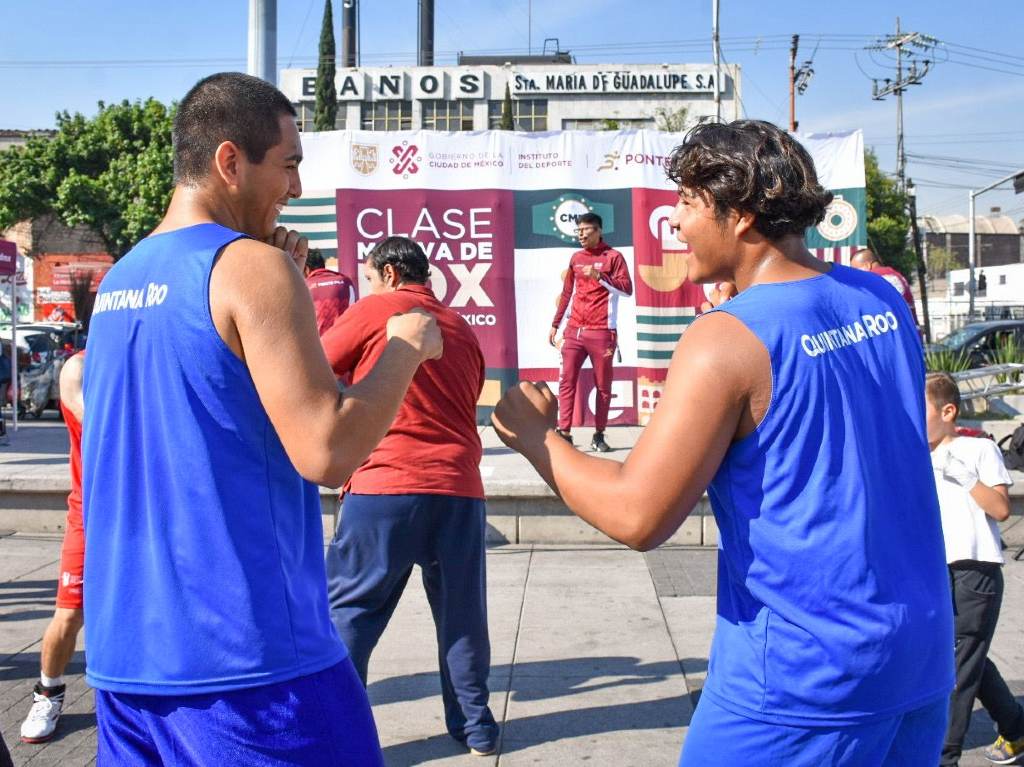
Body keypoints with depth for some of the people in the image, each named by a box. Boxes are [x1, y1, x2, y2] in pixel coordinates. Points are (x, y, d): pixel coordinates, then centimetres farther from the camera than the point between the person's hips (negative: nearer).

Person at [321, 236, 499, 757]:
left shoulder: (373, 311, 2)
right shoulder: (462, 329, 17)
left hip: (385, 485, -4)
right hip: (459, 488, 5)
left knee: (348, 612, 8)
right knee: (462, 614, 14)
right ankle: (476, 727, 21)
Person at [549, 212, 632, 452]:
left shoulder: (613, 257, 1)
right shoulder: (576, 258, 15)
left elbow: (627, 289, -8)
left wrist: (599, 276, -18)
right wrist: (555, 324, 18)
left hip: (601, 332, -4)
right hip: (574, 330, 4)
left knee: (603, 385, 2)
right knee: (567, 381, -4)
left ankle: (599, 436, 9)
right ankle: (564, 433, -4)